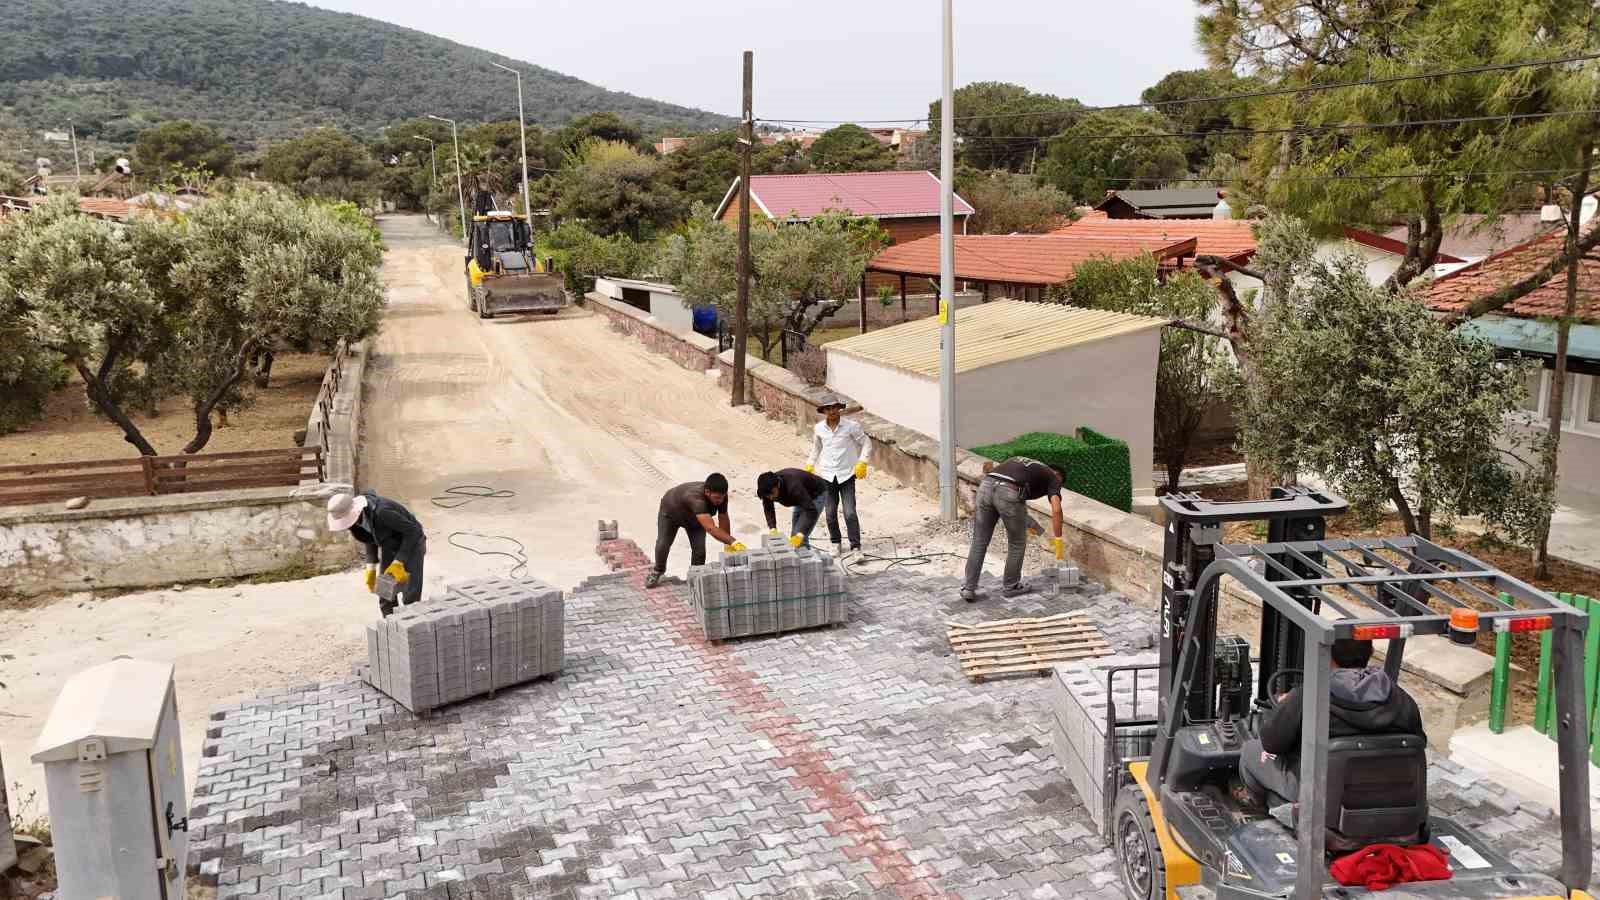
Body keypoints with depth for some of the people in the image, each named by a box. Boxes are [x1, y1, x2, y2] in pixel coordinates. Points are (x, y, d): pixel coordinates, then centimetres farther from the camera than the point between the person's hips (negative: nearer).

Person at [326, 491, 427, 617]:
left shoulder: (381, 511, -36)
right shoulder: (354, 517, -12)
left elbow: (412, 530, -28)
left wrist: (399, 562, -28)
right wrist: (371, 568, -1)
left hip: (411, 543, -7)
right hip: (389, 548, 7)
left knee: (410, 599, -11)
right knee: (385, 601, 5)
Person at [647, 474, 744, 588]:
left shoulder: (721, 495, -33)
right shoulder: (696, 498, -52)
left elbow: (723, 519, -17)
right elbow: (711, 528, -60)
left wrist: (728, 544, -17)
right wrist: (733, 542, -67)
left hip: (694, 518, 4)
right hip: (670, 511, -4)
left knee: (699, 549, -11)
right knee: (663, 545, 0)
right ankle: (658, 571, 31)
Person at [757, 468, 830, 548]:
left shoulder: (793, 486, -41)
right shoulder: (768, 488, -22)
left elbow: (811, 511, -43)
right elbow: (768, 509, -8)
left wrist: (800, 534, -52)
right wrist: (773, 528, -24)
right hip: (802, 497, 7)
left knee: (800, 538, -18)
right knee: (794, 537, 6)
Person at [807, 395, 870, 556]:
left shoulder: (851, 426, -9)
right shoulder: (819, 428, 1)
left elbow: (866, 443, 2)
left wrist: (862, 462, -10)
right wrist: (810, 465, 16)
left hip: (847, 475, -3)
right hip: (827, 476, 3)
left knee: (850, 513, -9)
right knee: (830, 513, 7)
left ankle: (856, 547, 0)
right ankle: (836, 544, 25)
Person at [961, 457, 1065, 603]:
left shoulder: (1021, 461, 38)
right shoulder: (1052, 477, 22)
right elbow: (1056, 510, 4)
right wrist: (1058, 540, 8)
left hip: (986, 487, 5)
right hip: (1009, 493, -5)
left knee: (979, 542, 16)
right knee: (1017, 544, 19)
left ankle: (968, 588, 17)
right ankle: (1010, 586, 31)